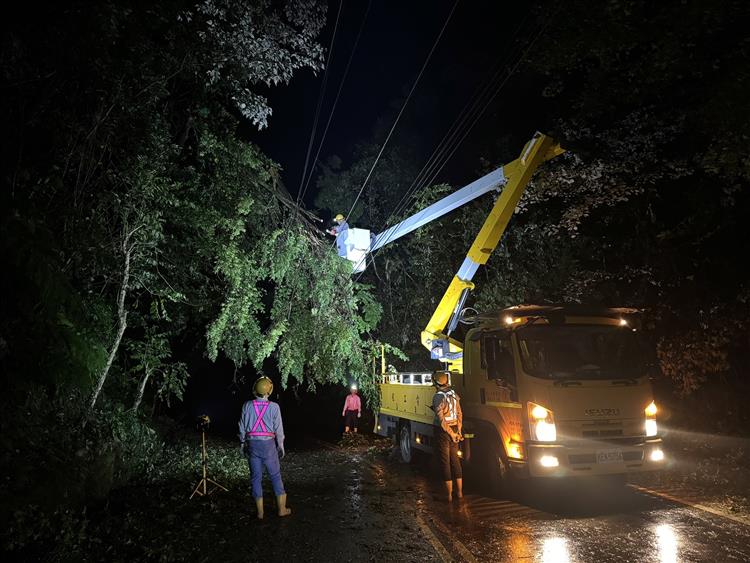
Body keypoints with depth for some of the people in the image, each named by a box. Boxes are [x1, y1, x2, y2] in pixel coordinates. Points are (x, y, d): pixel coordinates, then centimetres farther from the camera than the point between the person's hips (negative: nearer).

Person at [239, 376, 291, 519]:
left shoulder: (247, 406, -3)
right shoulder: (274, 407, -8)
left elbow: (242, 426, 4)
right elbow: (278, 429, -4)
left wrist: (242, 443, 16)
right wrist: (280, 446, 8)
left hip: (252, 443, 2)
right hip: (268, 443, -2)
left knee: (256, 477, 9)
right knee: (275, 475, 9)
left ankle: (260, 512, 15)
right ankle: (282, 509, 15)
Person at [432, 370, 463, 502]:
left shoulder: (438, 397, -17)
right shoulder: (454, 394, 4)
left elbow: (440, 418, -21)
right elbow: (459, 414, 9)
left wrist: (451, 433, -13)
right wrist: (459, 431, 14)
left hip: (443, 431, -7)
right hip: (454, 428, 7)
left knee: (445, 462, 2)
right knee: (455, 460, 17)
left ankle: (449, 494, 8)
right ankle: (459, 492, 23)